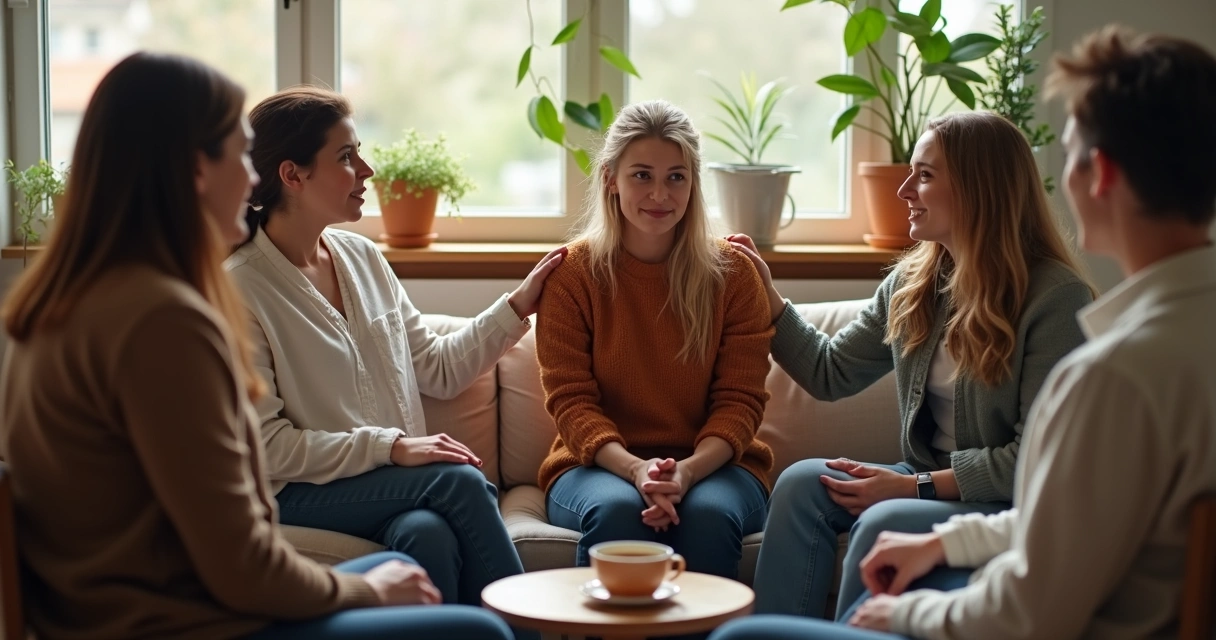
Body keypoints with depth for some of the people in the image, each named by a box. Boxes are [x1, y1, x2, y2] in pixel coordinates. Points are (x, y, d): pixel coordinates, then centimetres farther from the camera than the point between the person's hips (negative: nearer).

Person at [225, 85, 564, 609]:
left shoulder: (363, 257, 10)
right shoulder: (240, 287, -11)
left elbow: (437, 370, 15)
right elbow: (264, 446, -15)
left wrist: (518, 305, 8)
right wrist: (391, 446, -20)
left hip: (395, 482, 5)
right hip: (299, 493, -5)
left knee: (428, 533, -30)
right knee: (461, 481, -27)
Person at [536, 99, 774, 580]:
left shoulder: (733, 273, 2)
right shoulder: (571, 274, -1)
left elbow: (740, 400, -3)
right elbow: (570, 400, -6)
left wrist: (688, 470, -23)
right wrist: (635, 468, -25)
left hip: (712, 464, 1)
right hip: (599, 464, 0)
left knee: (709, 513, -33)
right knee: (616, 510, -34)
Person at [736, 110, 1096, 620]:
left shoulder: (1056, 297, -15)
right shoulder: (912, 282, 7)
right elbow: (830, 373, 14)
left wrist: (913, 485, -19)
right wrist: (766, 297, 7)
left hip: (1011, 508, -7)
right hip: (928, 486, 7)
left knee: (885, 523, -31)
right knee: (803, 482, -16)